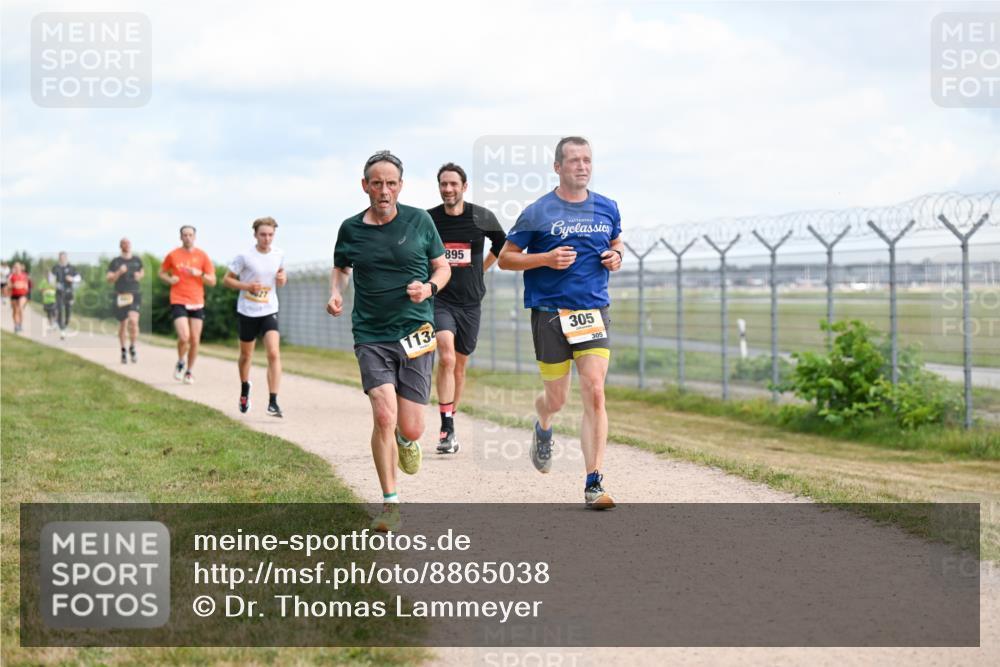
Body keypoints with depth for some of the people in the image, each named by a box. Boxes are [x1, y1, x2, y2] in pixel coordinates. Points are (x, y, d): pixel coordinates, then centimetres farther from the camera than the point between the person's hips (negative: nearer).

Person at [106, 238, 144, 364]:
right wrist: (119, 272, -21)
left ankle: (132, 348, -2)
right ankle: (123, 350, 27)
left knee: (133, 320, -20)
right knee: (123, 325, 9)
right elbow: (109, 279, -5)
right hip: (121, 296, 0)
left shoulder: (137, 260, 8)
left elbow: (142, 272, 27)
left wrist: (139, 276, 3)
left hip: (135, 295, 0)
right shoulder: (115, 262, 0)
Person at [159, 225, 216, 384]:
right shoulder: (173, 255, 3)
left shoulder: (202, 256, 4)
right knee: (184, 337, -17)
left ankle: (189, 372, 20)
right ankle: (180, 363, 12)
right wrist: (169, 279, -5)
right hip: (178, 302, -2)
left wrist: (199, 274, -14)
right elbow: (161, 273, 17)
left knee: (195, 340, 2)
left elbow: (212, 281, 4)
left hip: (197, 303, 2)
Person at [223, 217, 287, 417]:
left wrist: (282, 278, -4)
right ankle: (244, 390, 44)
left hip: (269, 311, 1)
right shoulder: (245, 257, -9)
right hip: (247, 311, -1)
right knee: (246, 355, 15)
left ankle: (273, 402, -18)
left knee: (274, 354, -17)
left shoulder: (279, 255, 2)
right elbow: (226, 279, -2)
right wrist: (247, 286, -18)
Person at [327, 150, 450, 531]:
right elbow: (340, 267, 22)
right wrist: (335, 293, 2)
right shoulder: (350, 229, 3)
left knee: (410, 429, -2)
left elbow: (442, 267, 11)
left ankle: (405, 441, 39)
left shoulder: (419, 221, 1)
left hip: (415, 332, 0)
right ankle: (390, 504, -4)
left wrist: (429, 288, -10)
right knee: (383, 415, -18)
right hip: (371, 336, 0)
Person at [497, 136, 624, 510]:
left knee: (594, 394, -13)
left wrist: (616, 256, 3)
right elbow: (505, 258, 1)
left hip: (594, 311, 2)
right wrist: (547, 259, -14)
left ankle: (593, 485, -12)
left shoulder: (606, 209, 7)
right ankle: (543, 429, 48)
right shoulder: (538, 213, -3)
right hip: (550, 313, -2)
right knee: (557, 399, 8)